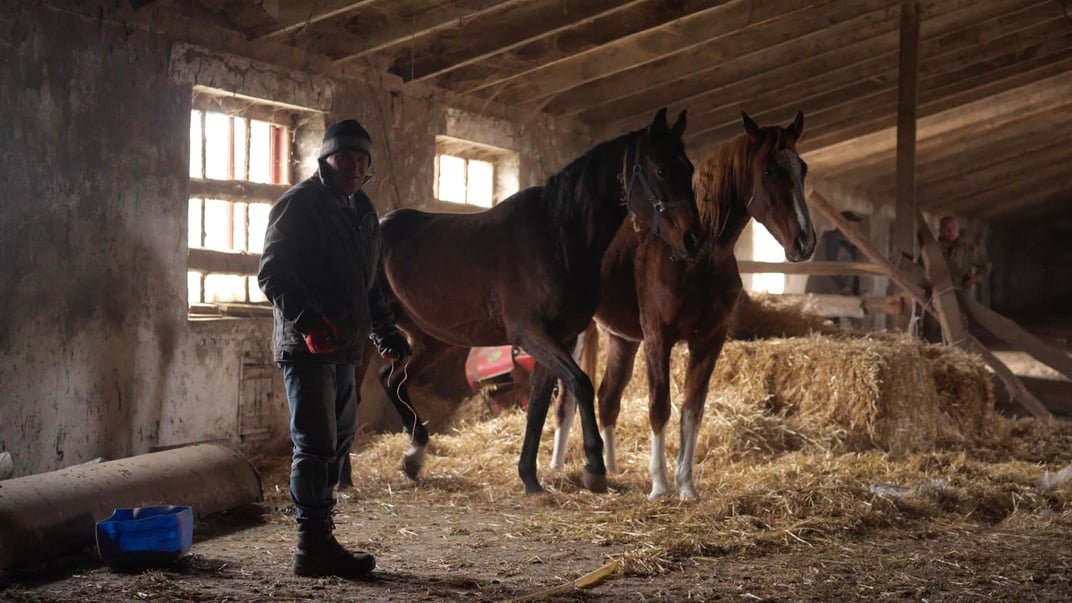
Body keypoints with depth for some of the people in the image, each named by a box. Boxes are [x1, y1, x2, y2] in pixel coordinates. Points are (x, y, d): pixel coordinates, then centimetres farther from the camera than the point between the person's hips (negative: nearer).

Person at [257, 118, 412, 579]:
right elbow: (272, 272, -17)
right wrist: (308, 321, -29)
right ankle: (313, 547, -5)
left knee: (337, 443, 14)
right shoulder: (298, 204, -9)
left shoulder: (362, 211, 16)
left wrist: (385, 333, 17)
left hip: (344, 347, 9)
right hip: (306, 346, -9)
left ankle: (320, 538, 25)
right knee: (316, 444, -10)